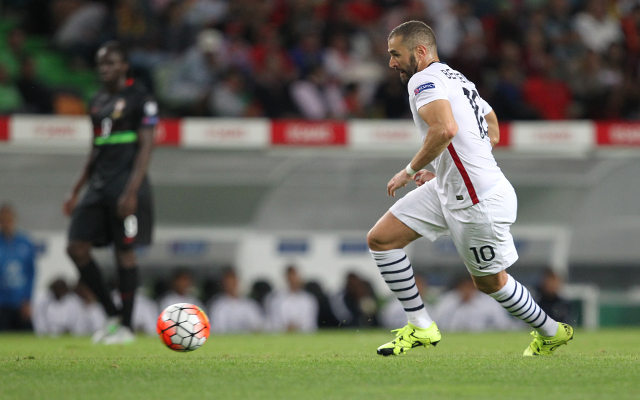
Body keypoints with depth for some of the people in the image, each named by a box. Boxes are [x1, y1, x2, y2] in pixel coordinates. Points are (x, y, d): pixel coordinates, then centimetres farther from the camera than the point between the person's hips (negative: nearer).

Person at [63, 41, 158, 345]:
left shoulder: (139, 98, -5)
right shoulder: (97, 102, 17)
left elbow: (146, 146, -11)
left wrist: (131, 191, -20)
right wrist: (76, 191, 19)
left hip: (126, 184, -8)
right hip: (99, 183, 8)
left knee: (124, 251, -5)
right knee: (76, 247, -2)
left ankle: (126, 326, 3)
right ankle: (112, 314, 9)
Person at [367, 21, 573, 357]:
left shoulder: (423, 79, -14)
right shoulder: (456, 78, 15)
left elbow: (445, 129, -32)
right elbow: (493, 135, 22)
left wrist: (410, 171, -20)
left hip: (479, 200, -10)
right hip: (447, 190, 10)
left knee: (490, 281, 7)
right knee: (380, 239, 4)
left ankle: (550, 332, 28)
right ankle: (421, 328, 7)